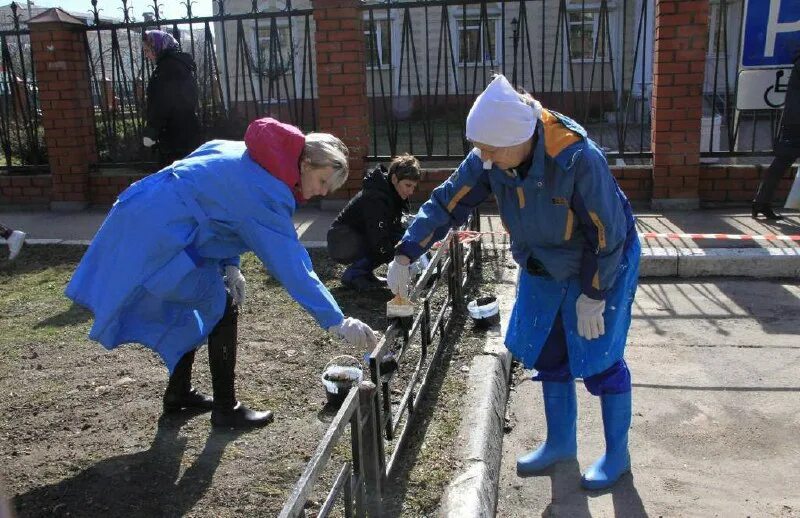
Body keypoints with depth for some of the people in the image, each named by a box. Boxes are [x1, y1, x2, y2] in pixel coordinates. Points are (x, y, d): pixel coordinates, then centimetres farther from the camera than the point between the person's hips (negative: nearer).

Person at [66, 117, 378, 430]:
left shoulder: (252, 158, 7)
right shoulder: (265, 191, -22)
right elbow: (291, 263, -26)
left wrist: (229, 266, 5)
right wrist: (337, 322, -27)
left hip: (139, 222, 10)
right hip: (157, 236, -10)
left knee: (201, 302, 21)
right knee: (223, 308, -4)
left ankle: (178, 393, 33)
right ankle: (226, 410, 7)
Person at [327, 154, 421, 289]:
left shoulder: (395, 195, 0)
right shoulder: (375, 197, -28)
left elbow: (396, 227, -2)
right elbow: (380, 242, -34)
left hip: (362, 238, 9)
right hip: (341, 244, -9)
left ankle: (364, 272, 3)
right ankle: (353, 275, -10)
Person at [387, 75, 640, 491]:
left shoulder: (578, 158, -35)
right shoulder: (486, 160, -18)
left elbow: (607, 232, -25)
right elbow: (447, 203, -11)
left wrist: (594, 295, -19)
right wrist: (405, 255, -18)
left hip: (601, 263, -6)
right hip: (544, 265, 6)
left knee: (598, 358, 1)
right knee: (548, 354, 12)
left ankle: (617, 453, 23)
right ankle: (561, 442, 32)